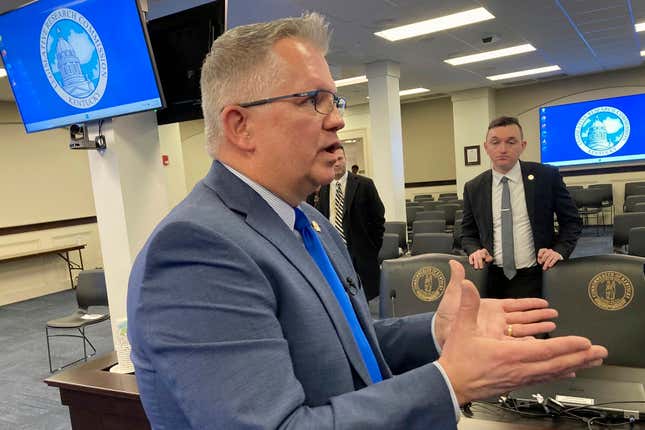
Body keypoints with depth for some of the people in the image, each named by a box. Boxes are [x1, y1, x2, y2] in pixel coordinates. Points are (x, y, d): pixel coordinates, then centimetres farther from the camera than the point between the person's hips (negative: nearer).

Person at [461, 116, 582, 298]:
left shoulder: (547, 176, -3)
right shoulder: (473, 188, 2)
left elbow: (572, 221, 6)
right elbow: (468, 233, 12)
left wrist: (560, 250, -10)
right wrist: (475, 250, -9)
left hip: (536, 277, -1)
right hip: (493, 279, 2)